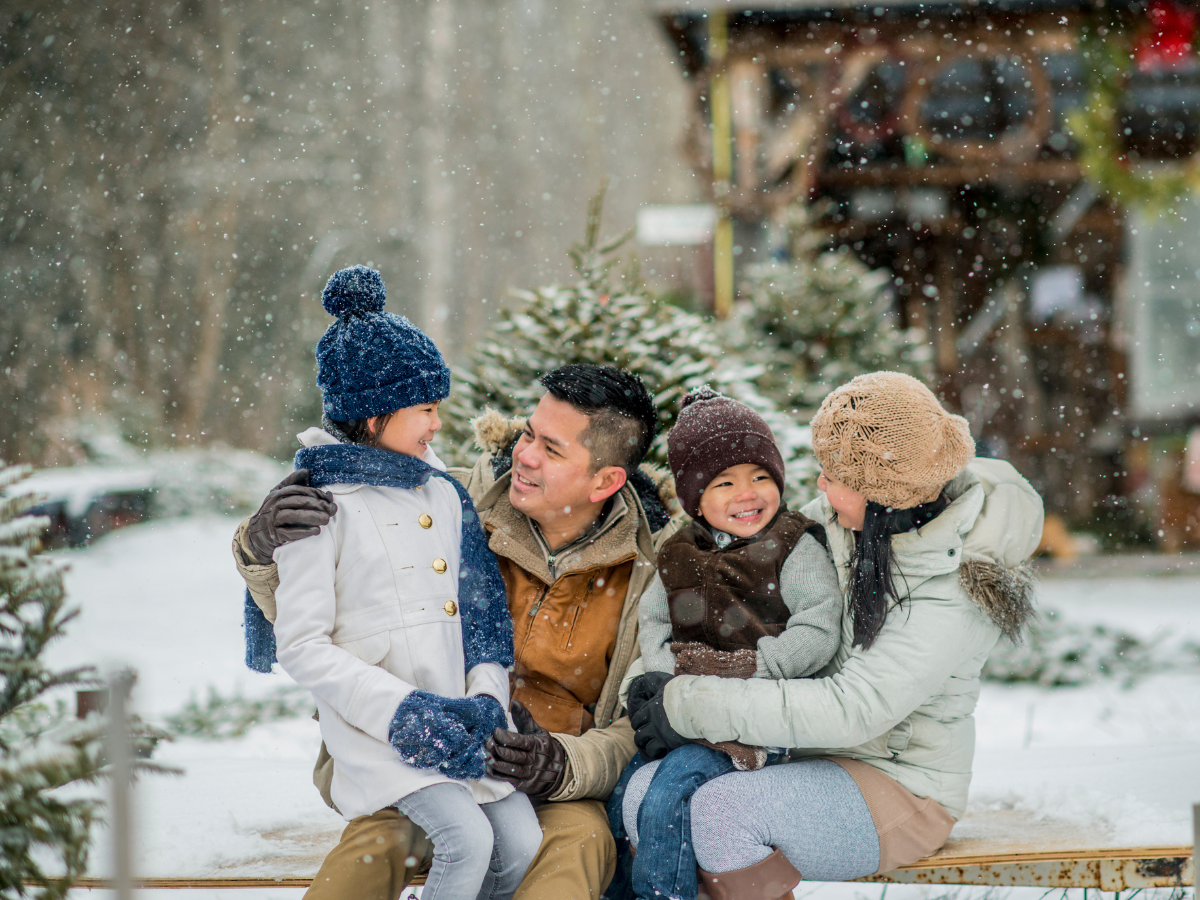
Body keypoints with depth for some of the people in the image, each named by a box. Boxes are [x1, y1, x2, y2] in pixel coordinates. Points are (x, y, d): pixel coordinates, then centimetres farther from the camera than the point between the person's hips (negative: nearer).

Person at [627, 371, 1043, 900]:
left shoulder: (952, 596, -23)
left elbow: (849, 711, -29)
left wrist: (694, 707, -27)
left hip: (898, 786, -7)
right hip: (814, 757, 7)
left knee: (722, 810, -30)